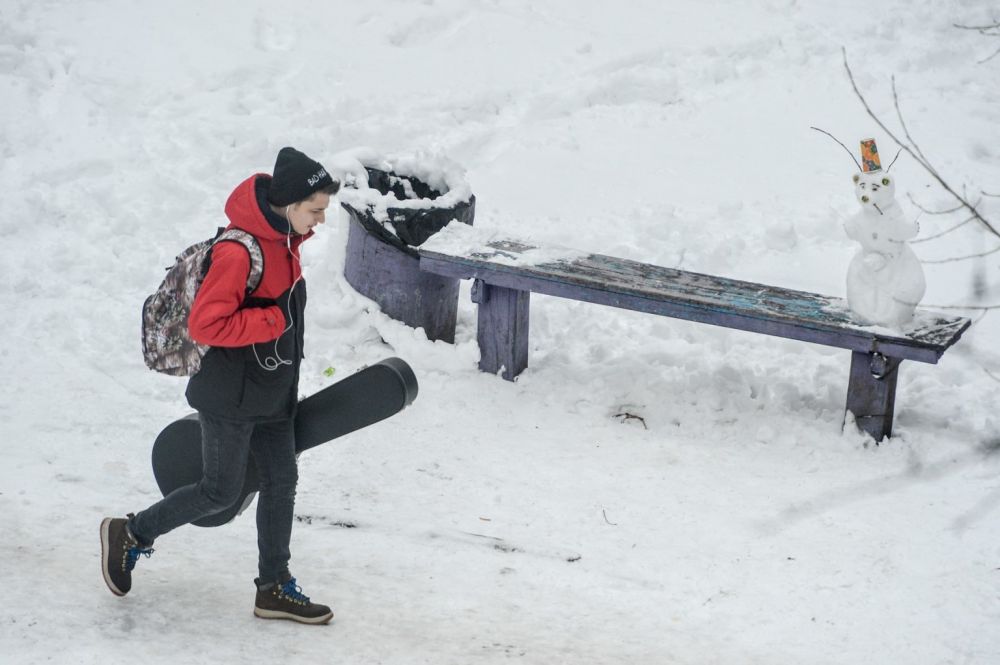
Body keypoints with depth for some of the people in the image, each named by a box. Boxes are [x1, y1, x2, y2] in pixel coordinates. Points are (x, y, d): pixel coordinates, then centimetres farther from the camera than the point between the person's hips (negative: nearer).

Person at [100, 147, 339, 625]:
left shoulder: (284, 240, 3)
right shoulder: (239, 252, -27)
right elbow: (204, 325, -28)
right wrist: (272, 322, -25)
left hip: (273, 393, 9)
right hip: (232, 396, -9)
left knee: (281, 483, 11)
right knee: (220, 491, 3)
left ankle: (274, 589, 21)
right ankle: (131, 535, 22)